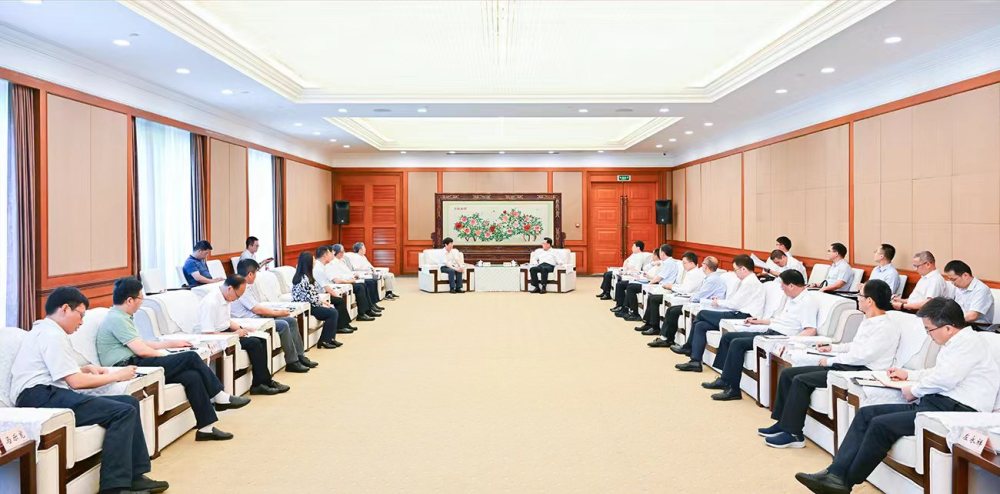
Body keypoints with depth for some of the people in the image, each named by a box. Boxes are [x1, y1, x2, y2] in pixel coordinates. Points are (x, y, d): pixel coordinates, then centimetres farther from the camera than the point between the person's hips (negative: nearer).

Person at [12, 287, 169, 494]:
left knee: (130, 403, 2)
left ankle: (134, 476, 0)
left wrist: (86, 368, 18)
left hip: (49, 396, 10)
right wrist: (116, 376, -4)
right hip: (40, 397, -10)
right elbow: (75, 382, -15)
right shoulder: (52, 335, -9)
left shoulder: (45, 331, 24)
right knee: (124, 412, -22)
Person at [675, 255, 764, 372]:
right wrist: (720, 300, 10)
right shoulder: (747, 281, 19)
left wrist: (719, 303, 0)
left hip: (743, 317, -10)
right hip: (739, 315, 10)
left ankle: (688, 347, 3)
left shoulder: (750, 282, -11)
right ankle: (695, 361, 2)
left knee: (702, 313, -7)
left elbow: (735, 304, -15)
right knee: (700, 325, 0)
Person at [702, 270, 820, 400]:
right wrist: (760, 321, 32)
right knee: (727, 337, 6)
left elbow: (811, 331, -22)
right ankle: (724, 379, 6)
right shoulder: (792, 298, 19)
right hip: (769, 332, 11)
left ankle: (733, 389, -18)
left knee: (737, 343, -23)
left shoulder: (808, 301, -12)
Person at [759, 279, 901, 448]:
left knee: (800, 380, -23)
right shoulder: (868, 321, 17)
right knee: (787, 374, -1)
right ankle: (783, 422, 5)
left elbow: (862, 356, -20)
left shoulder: (886, 328, -13)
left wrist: (830, 360, -12)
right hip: (845, 365, 10)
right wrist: (833, 347, 21)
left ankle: (793, 434, -15)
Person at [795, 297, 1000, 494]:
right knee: (866, 413, -3)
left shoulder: (970, 341, -10)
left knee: (882, 424, -22)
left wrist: (914, 390, -6)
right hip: (937, 403, 10)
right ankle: (835, 473, -12)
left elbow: (945, 379, -20)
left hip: (956, 409, -10)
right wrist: (909, 374, 27)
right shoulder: (956, 343, 20)